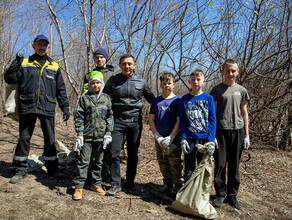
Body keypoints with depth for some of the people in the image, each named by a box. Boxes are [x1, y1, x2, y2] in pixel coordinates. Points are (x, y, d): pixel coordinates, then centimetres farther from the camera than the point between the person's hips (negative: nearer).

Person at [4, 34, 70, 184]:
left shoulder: (54, 67, 13)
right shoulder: (24, 63, 11)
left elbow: (61, 90, 13)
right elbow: (9, 79, 4)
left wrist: (65, 107, 7)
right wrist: (15, 64, -8)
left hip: (47, 108, 1)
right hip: (27, 107, 0)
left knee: (50, 139, 4)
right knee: (24, 138, 7)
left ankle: (52, 168, 18)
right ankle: (20, 170, 20)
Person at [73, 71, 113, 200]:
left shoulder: (106, 99, 7)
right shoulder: (84, 98, 2)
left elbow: (109, 117, 7)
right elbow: (79, 117, 1)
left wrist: (108, 133, 0)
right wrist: (79, 134, -6)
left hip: (101, 136, 2)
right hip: (87, 136, -2)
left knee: (98, 161, 12)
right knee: (83, 161, 1)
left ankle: (96, 184, 27)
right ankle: (78, 187, 11)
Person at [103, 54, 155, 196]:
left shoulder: (141, 82, 4)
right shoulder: (113, 80, 4)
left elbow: (151, 99, 15)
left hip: (135, 121, 1)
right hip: (118, 120, 0)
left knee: (133, 154, 8)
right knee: (114, 152, -3)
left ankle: (130, 183, 23)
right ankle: (115, 184, 11)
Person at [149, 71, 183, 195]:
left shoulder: (177, 101, -3)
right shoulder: (156, 101, 8)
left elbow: (179, 121, -7)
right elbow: (151, 119, 6)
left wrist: (170, 138, -15)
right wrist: (157, 136, -6)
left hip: (174, 141, -4)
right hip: (159, 140, 4)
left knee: (176, 166, 1)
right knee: (163, 166, 14)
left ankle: (178, 187, 16)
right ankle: (167, 186, 30)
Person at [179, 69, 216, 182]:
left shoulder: (208, 98, 1)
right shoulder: (184, 99, 3)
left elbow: (213, 120, 1)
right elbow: (182, 121, 4)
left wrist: (211, 140, -6)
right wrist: (183, 139, -4)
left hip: (205, 139, 0)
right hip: (190, 139, 0)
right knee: (189, 172, 6)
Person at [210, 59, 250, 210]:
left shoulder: (241, 90, 11)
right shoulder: (217, 90, 2)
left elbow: (244, 113, 14)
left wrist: (246, 135, 9)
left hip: (237, 131, 3)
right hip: (221, 131, -2)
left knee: (234, 165, 9)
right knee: (220, 164, 1)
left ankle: (232, 195, 23)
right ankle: (220, 194, 17)